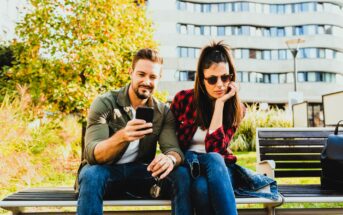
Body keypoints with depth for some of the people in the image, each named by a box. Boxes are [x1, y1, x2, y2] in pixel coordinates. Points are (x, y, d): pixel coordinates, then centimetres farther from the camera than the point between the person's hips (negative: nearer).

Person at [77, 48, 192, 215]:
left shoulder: (163, 112, -1)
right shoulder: (104, 103, -12)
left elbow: (173, 148, -13)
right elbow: (92, 154, -22)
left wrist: (170, 159, -39)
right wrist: (122, 137, -44)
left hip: (140, 173, 3)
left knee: (182, 175, -23)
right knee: (91, 175, -36)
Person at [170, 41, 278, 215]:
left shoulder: (236, 109, -4)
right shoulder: (183, 98, -5)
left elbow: (214, 148, -18)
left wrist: (220, 104, -19)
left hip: (217, 167, 1)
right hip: (186, 163, -1)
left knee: (213, 159, -37)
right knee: (201, 186, -38)